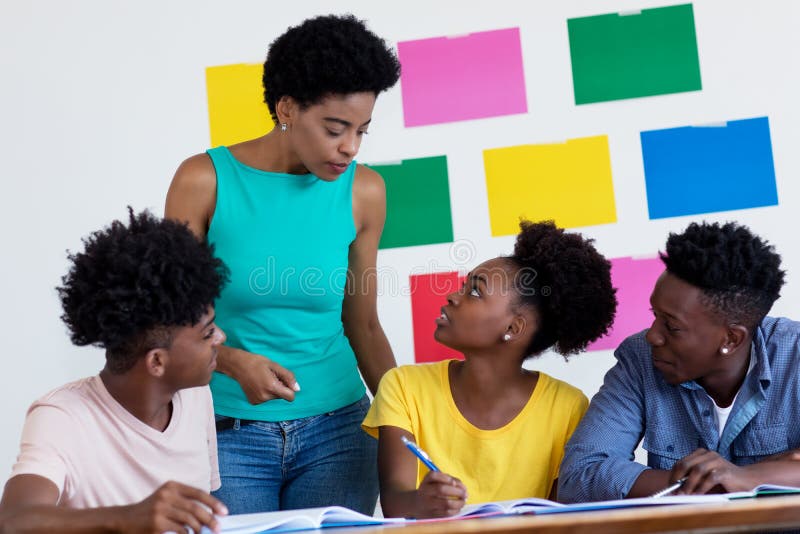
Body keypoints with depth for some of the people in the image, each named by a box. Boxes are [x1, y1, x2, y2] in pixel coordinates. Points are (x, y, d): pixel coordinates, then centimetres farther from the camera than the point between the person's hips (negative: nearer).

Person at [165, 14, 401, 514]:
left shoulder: (363, 192, 0)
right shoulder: (205, 180, -9)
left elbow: (362, 324, 8)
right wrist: (233, 361, -21)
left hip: (337, 429, 2)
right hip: (230, 432, -2)